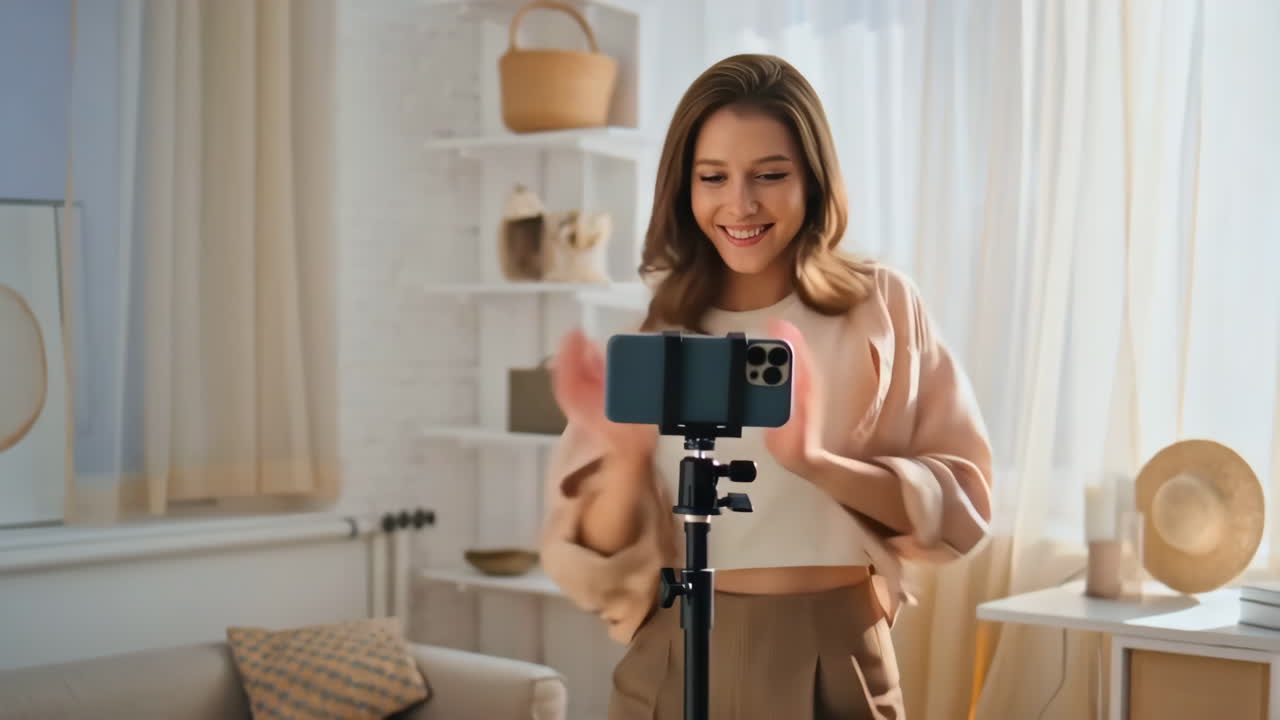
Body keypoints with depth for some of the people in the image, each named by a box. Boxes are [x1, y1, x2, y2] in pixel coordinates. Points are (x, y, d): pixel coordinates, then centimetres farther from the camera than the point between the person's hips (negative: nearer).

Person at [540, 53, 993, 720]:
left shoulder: (881, 305, -4)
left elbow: (957, 503, -8)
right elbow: (598, 564, -4)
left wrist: (813, 461, -23)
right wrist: (627, 459, -23)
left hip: (834, 661, 0)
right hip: (682, 660, 1)